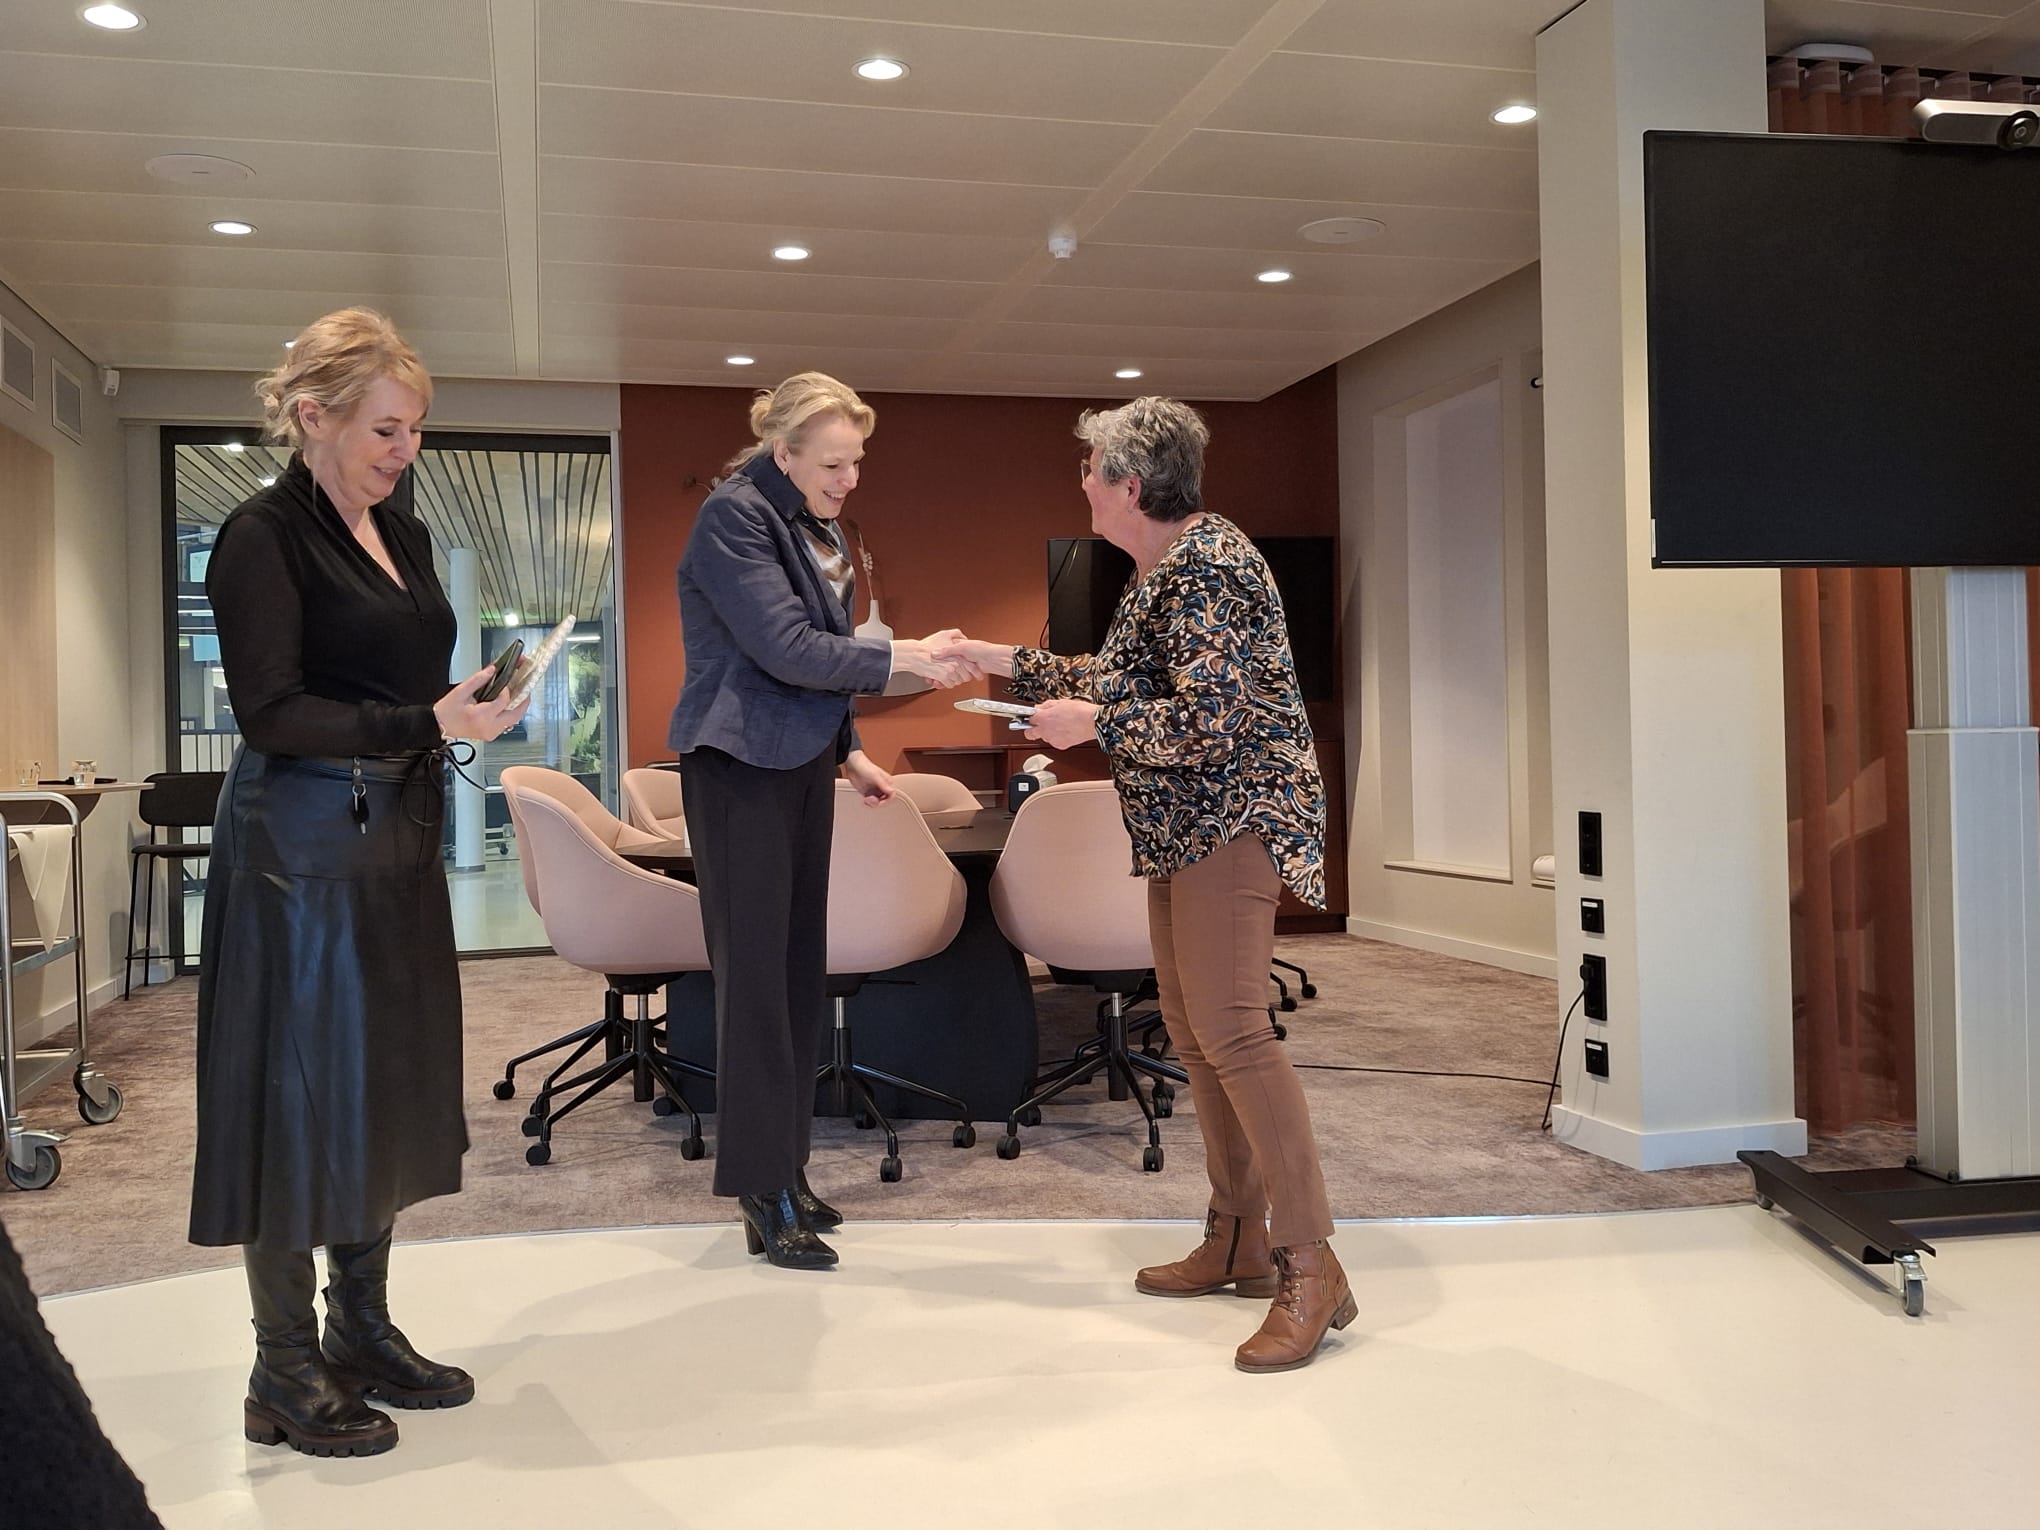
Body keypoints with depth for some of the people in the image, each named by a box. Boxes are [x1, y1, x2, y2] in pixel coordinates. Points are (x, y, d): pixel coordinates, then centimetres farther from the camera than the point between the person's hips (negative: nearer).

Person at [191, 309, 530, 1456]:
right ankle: (288, 1374, 13)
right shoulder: (264, 537, -10)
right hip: (303, 851, -8)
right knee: (300, 1093, 0)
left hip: (401, 844, 8)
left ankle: (365, 1334, 25)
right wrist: (429, 724, -21)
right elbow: (272, 712, -16)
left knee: (387, 1088, 12)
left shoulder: (406, 535, 13)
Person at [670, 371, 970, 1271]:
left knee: (799, 971, 8)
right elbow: (786, 649, -20)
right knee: (756, 976, -6)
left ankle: (785, 1170, 17)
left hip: (801, 766, 8)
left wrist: (847, 753, 15)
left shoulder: (817, 529, 13)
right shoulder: (733, 516, -12)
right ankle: (765, 1196, 1)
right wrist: (906, 656, -19)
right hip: (742, 767, -8)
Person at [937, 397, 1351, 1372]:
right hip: (1183, 826, 11)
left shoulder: (1205, 566, -16)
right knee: (1191, 1027, 10)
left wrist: (1088, 723, -13)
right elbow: (1119, 678, 26)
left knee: (1227, 1027, -17)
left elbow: (1207, 721, -24)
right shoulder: (1162, 568, 15)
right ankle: (1238, 1241, 18)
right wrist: (1005, 662, 25)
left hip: (1233, 814, -11)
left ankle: (1311, 1268, -13)